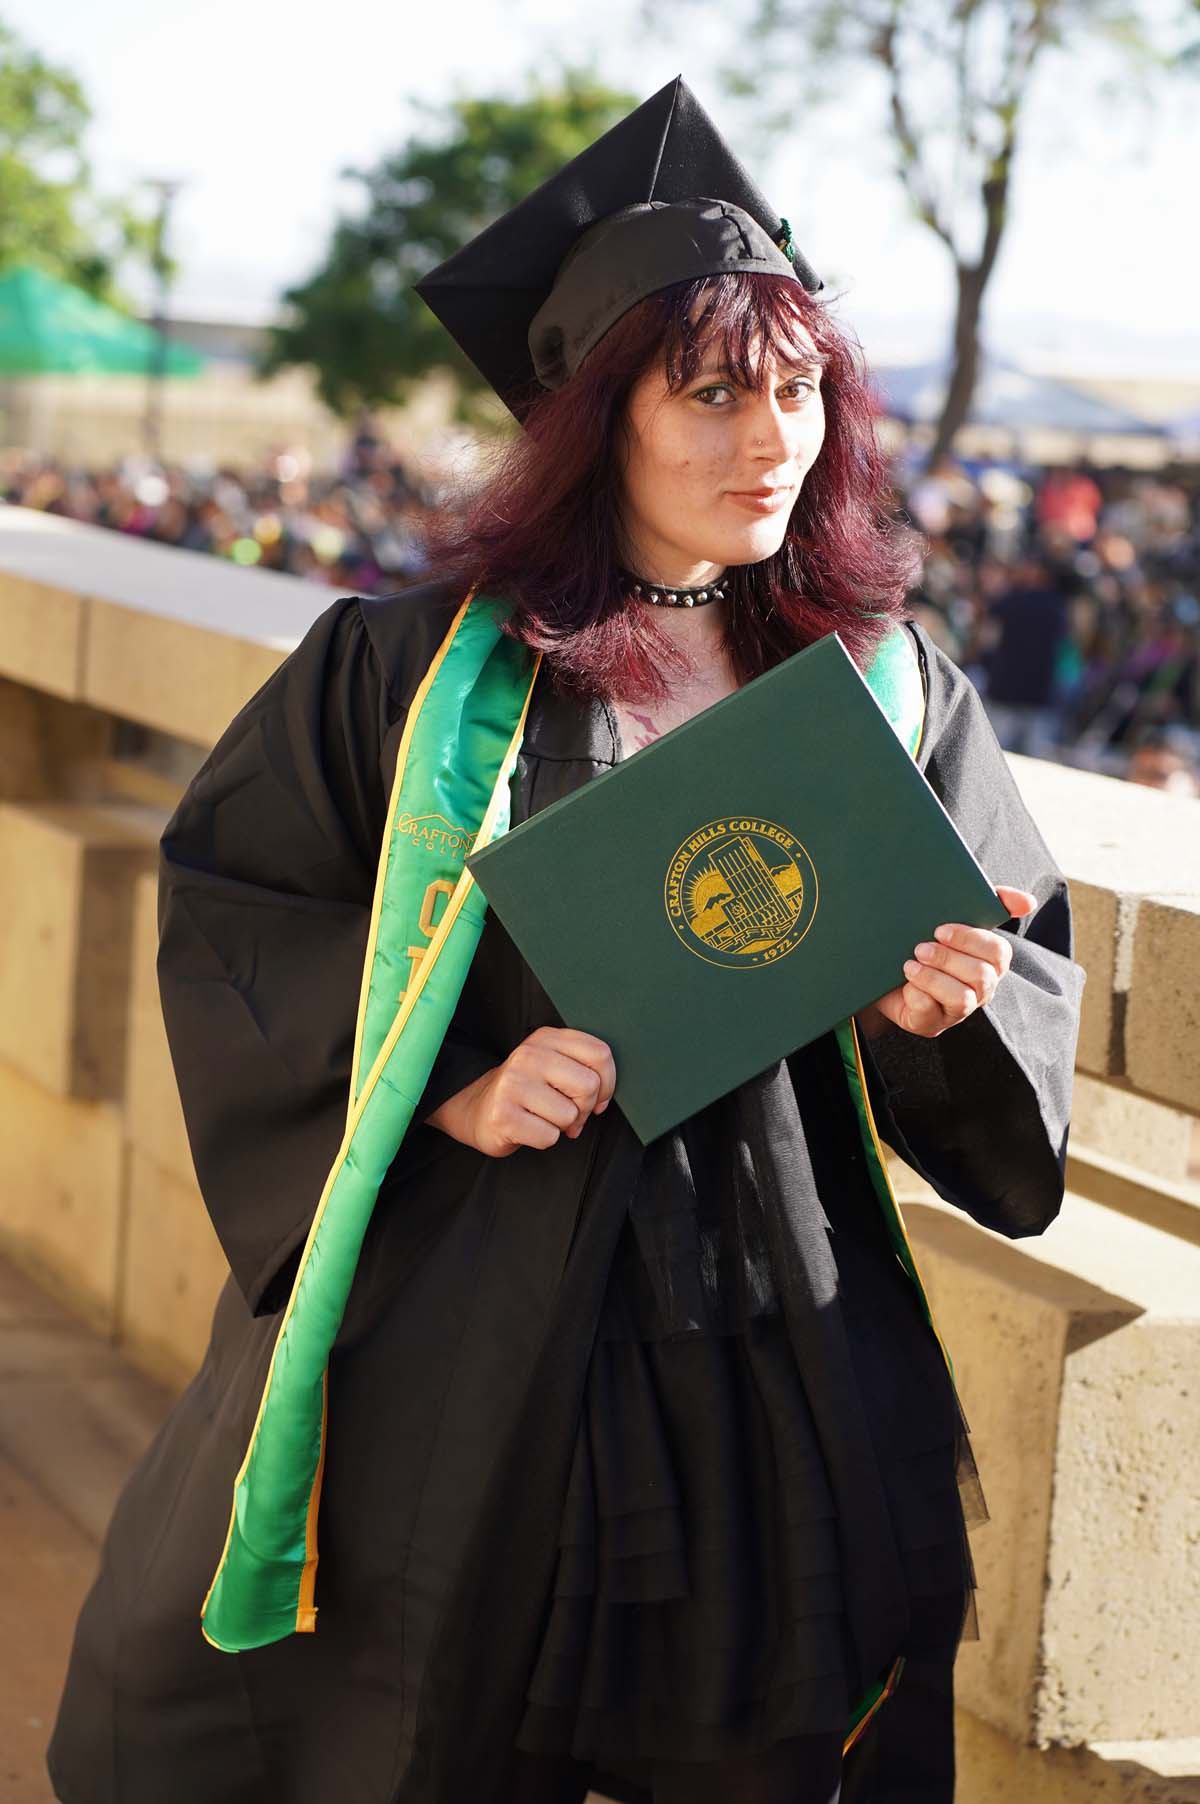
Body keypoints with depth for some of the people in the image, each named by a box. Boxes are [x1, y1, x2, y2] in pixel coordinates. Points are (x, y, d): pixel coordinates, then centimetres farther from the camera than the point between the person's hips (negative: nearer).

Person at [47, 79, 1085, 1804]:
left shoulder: (885, 684, 3)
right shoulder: (424, 669, -4)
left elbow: (1032, 956, 9)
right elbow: (230, 902, -3)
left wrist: (948, 1010, -14)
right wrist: (449, 1083, -15)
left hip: (780, 1330, 2)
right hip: (466, 1313, -2)